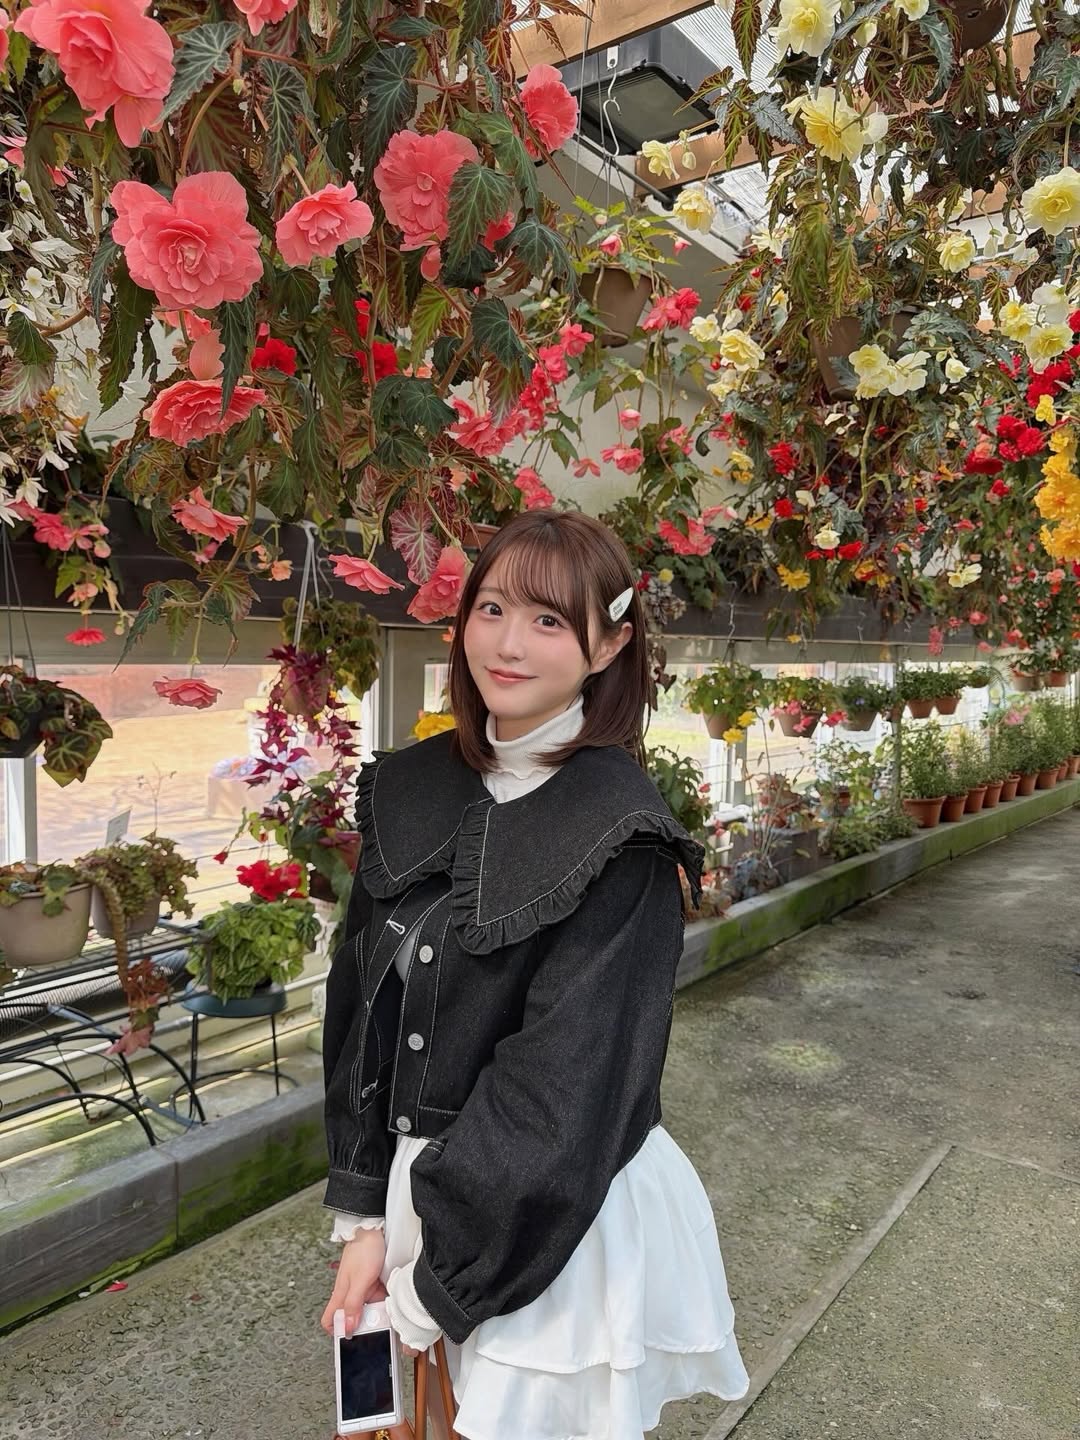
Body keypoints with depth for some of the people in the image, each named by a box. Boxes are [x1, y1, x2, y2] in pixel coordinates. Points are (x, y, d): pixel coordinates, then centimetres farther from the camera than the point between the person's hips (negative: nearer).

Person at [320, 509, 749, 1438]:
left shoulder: (620, 836, -21)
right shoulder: (410, 791, -3)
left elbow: (564, 1090, -20)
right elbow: (363, 1006, 0)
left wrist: (433, 1281, -12)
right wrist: (365, 1215, -2)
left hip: (562, 1218, -5)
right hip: (417, 1186, 5)